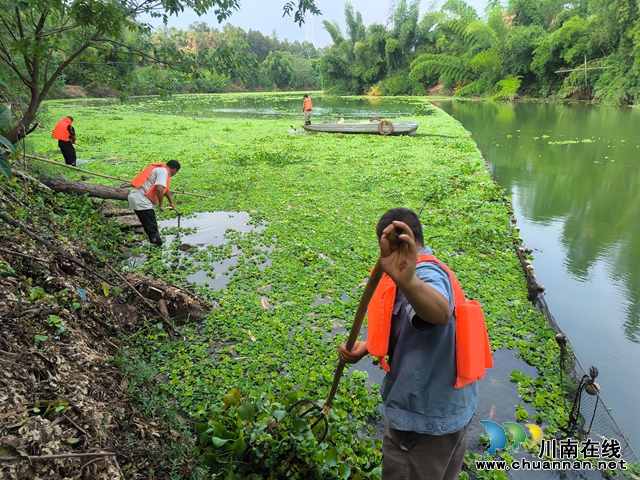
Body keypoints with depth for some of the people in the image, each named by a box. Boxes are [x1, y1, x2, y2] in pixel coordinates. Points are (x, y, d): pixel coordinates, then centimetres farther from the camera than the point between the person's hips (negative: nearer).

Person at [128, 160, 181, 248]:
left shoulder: (161, 169, 21)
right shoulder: (163, 171, -11)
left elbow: (165, 188, 36)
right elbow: (159, 189, -26)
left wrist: (171, 202, 48)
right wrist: (161, 205, -12)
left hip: (136, 198, 10)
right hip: (141, 200, -10)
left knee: (150, 226, 21)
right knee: (152, 228, -3)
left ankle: (155, 244, 32)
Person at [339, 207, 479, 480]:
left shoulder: (425, 272, -24)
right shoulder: (431, 271, 10)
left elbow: (441, 314, -48)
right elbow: (405, 332, 13)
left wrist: (407, 280, -68)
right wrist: (365, 347, -4)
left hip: (424, 418, -9)